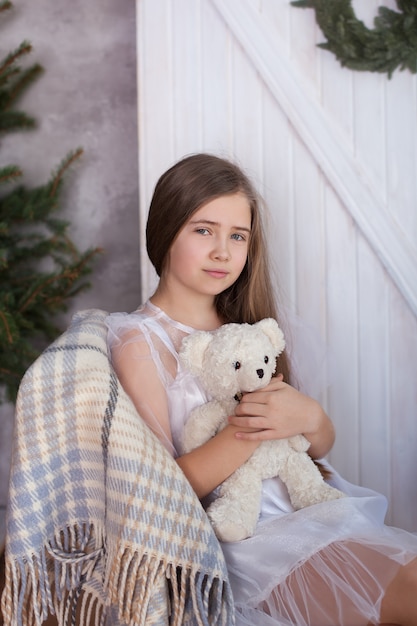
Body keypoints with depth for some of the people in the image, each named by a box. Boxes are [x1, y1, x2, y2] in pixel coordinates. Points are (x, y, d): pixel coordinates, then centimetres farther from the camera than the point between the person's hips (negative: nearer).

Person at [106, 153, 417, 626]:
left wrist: (308, 417, -13)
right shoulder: (140, 341, -6)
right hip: (244, 539, -6)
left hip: (307, 509, 6)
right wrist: (248, 431, -22)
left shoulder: (246, 324, 14)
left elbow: (322, 444, 11)